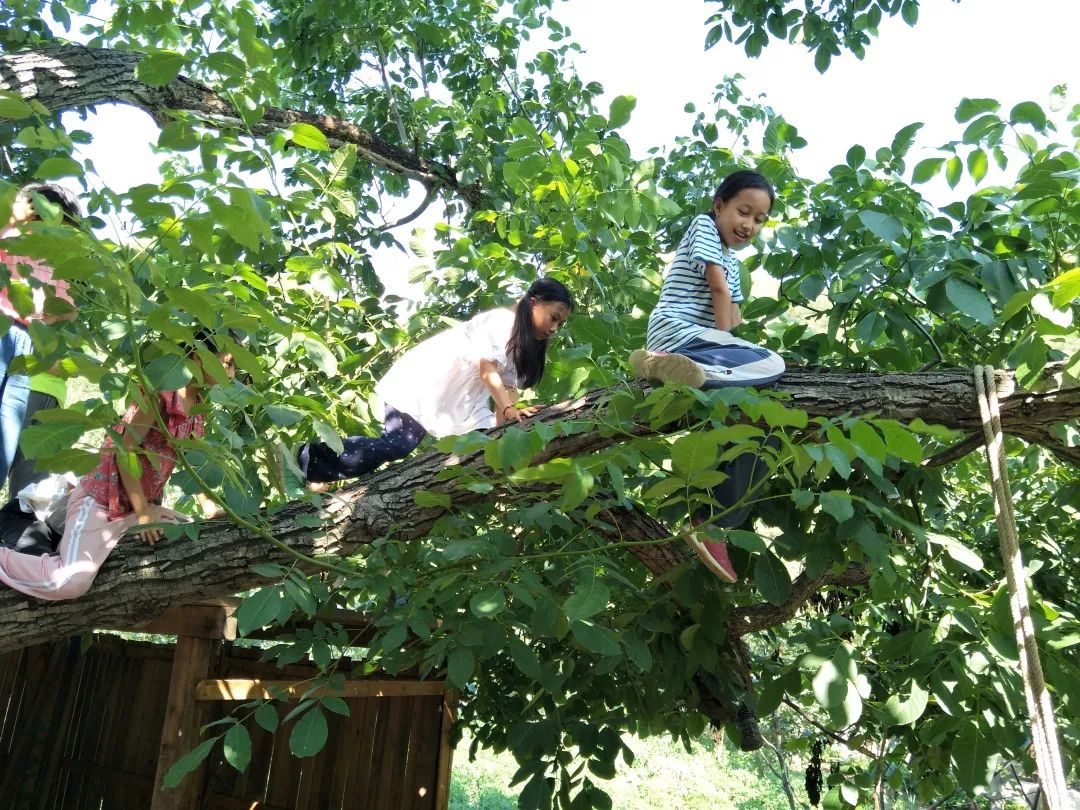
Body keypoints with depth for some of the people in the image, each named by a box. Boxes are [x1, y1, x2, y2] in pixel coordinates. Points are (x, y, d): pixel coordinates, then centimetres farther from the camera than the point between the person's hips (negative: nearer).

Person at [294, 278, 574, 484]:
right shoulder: (503, 320, -14)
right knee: (394, 446, -23)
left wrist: (502, 423, -7)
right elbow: (488, 371, -23)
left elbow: (504, 383, 6)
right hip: (420, 384, -10)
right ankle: (303, 459, -11)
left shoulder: (525, 341, 14)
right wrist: (509, 411, -34)